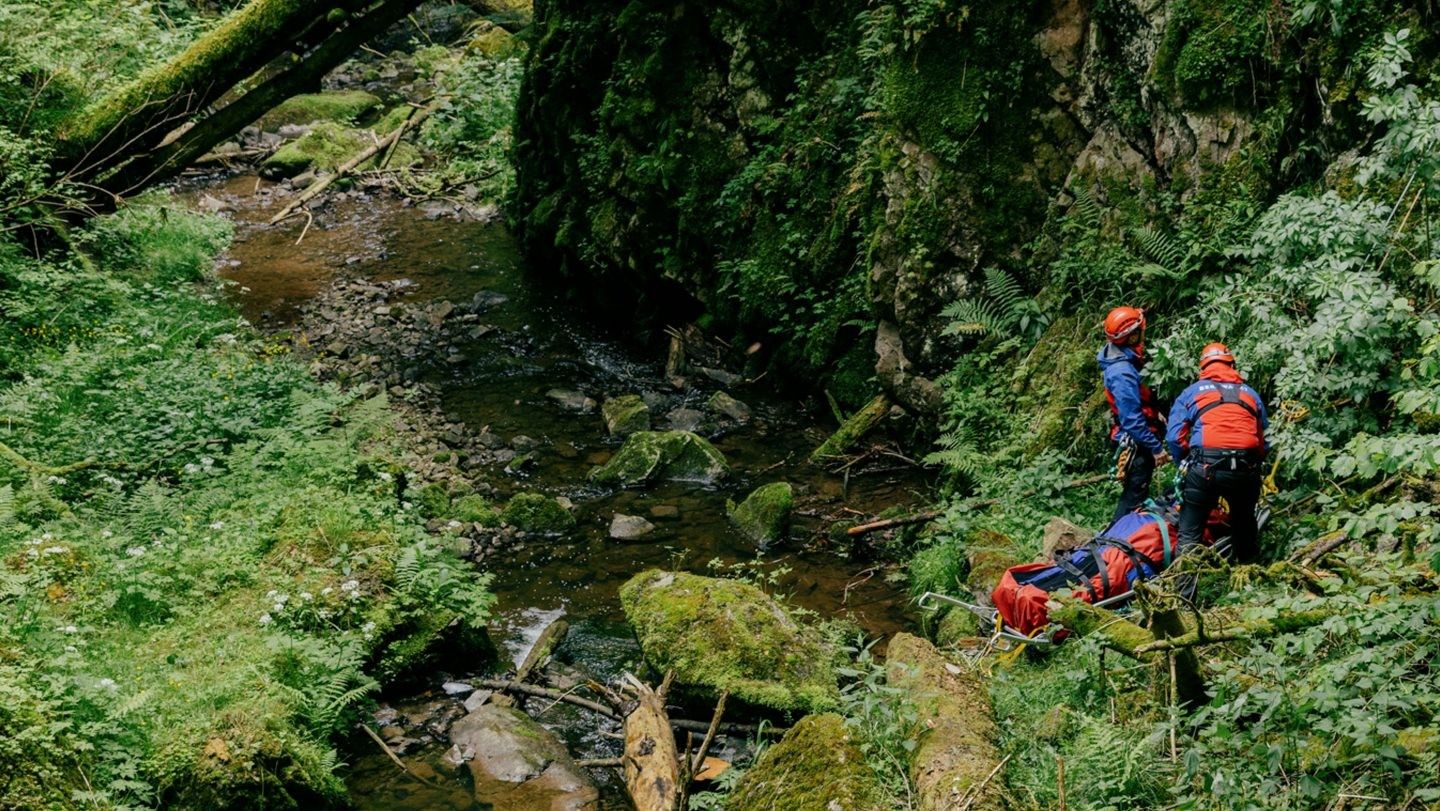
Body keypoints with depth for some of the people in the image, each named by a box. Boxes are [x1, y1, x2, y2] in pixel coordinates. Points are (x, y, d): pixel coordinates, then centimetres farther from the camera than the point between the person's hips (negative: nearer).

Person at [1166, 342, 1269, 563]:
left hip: (1204, 468, -2)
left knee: (1190, 534, 4)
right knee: (1244, 525, 24)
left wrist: (1187, 465, 19)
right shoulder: (1250, 394, 21)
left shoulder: (1191, 392, 15)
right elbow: (1265, 440, 17)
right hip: (1245, 469, 2)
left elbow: (1174, 438, 5)